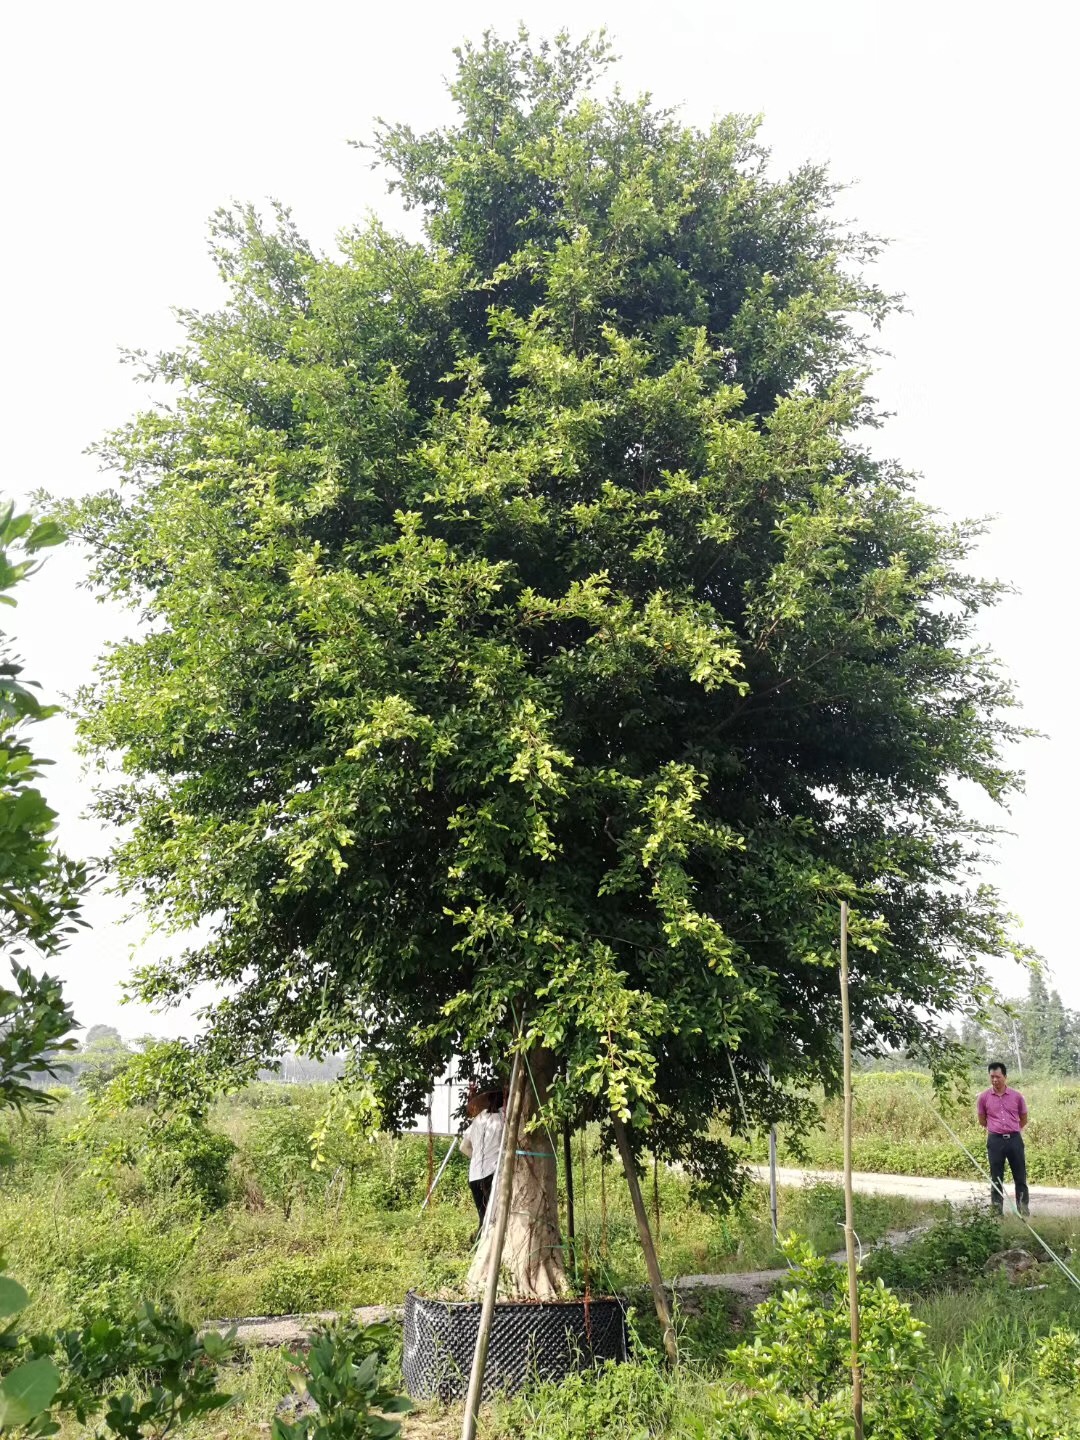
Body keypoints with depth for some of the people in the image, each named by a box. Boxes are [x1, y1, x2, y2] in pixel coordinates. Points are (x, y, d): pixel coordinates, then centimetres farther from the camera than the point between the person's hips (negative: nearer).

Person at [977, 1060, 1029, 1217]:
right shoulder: (984, 1097, -1)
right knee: (996, 1178, 5)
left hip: (1014, 1139, 0)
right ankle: (997, 1211, 12)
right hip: (995, 1140, 0)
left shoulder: (1016, 1096, -1)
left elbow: (1023, 1119, 14)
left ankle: (1023, 1211, 12)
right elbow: (982, 1121, 13)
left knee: (1020, 1177, 3)